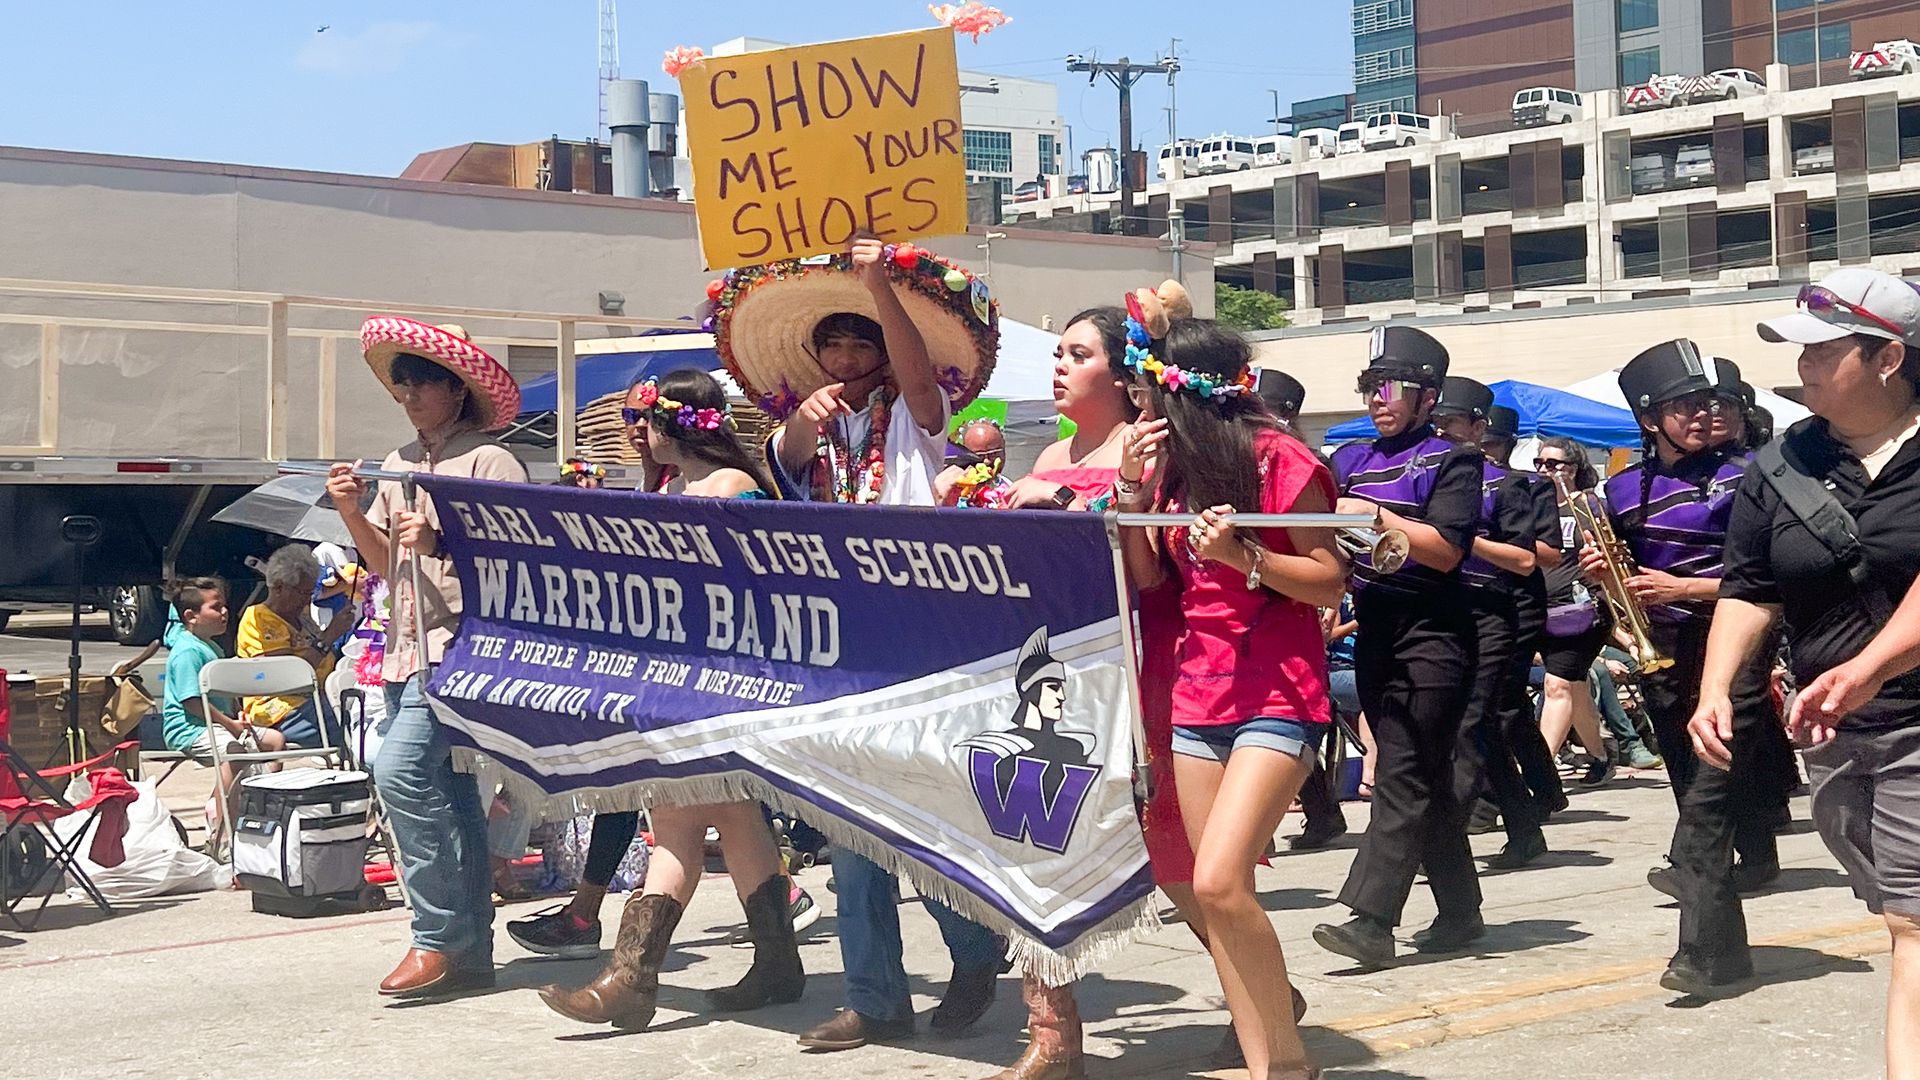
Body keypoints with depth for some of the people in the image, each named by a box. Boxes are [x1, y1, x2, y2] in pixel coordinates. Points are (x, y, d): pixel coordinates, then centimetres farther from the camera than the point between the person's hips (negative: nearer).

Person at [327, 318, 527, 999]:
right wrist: (352, 513, 3)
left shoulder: (489, 460, -5)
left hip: (462, 639, -8)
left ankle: (438, 938, -13)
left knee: (402, 771, -20)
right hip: (407, 647, 8)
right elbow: (385, 564, 19)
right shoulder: (399, 464, 18)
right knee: (449, 794, 9)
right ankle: (469, 952, 13)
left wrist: (441, 544, -25)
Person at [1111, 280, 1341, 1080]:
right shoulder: (1176, 465, 10)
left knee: (1219, 881, -19)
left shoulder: (1277, 458, -10)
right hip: (1197, 694, 7)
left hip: (1277, 697, -7)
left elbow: (1331, 583, -9)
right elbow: (1146, 578, 10)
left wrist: (1241, 556, -22)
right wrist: (1132, 488, -2)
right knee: (1215, 894, 4)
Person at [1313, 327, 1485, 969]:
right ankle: (1460, 913, 19)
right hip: (1373, 636, 7)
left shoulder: (1450, 462, -1)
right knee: (1424, 778, 11)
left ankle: (1371, 918, -18)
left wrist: (1374, 513, -14)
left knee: (1403, 776, -12)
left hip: (1431, 635, -7)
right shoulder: (1348, 462, 17)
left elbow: (1445, 549, -13)